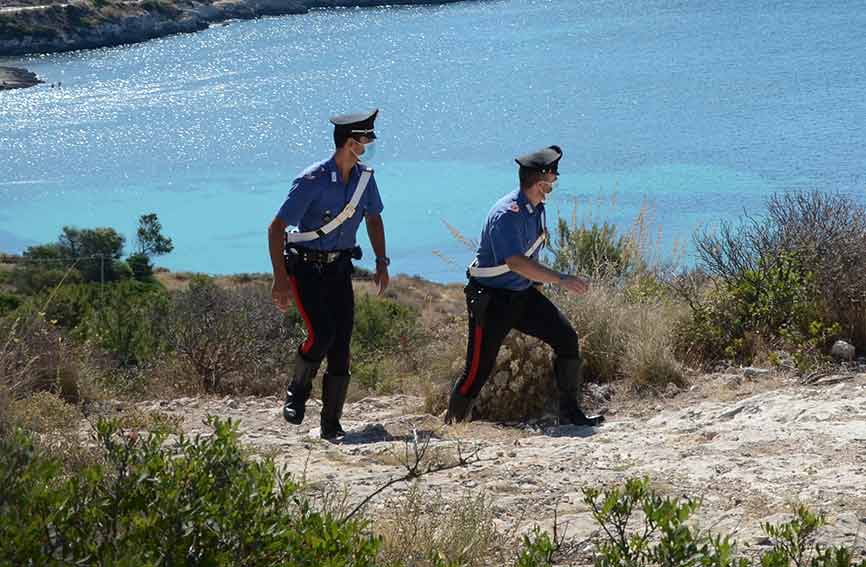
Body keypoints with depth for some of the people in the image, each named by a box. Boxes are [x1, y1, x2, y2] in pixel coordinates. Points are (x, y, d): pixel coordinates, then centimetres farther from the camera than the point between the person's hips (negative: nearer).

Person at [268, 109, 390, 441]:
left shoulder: (364, 177, -1)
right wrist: (280, 279, -23)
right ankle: (297, 391, 7)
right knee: (321, 334, -22)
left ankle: (331, 424, 6)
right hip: (306, 267, -5)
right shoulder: (312, 181, -21)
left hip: (339, 268, 5)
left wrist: (381, 263, 11)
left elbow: (373, 218, 19)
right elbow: (276, 228, -19)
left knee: (342, 345, -2)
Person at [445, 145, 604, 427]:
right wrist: (561, 279, -41)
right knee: (479, 369, -6)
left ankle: (570, 412, 2)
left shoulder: (536, 207, 4)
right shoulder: (506, 214, -26)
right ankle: (453, 423, 14)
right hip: (491, 299, -8)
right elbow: (516, 262, -37)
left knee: (566, 338, -5)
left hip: (523, 293, 8)